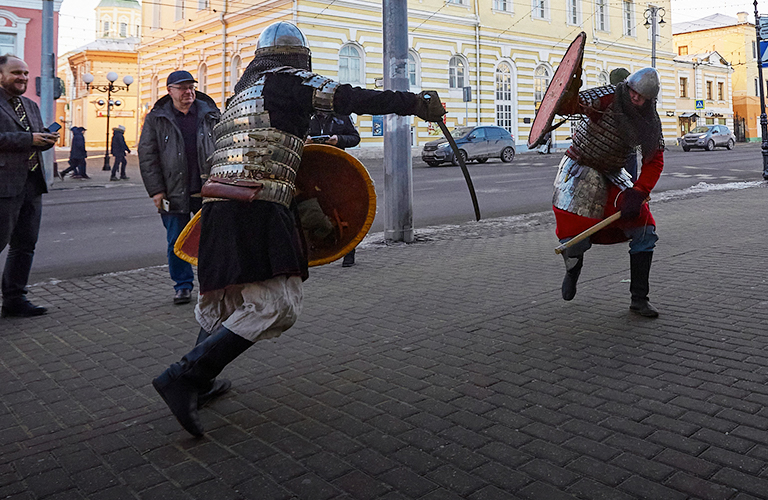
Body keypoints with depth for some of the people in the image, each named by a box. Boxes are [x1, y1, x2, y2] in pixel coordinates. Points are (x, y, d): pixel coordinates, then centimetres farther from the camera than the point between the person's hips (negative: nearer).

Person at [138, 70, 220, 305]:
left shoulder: (210, 114, 8)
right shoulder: (156, 119, 4)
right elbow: (147, 155, 3)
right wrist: (156, 189, -5)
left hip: (207, 191, 1)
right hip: (174, 194, 0)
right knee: (177, 243, 5)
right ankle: (183, 285, 19)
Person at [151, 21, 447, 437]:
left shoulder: (242, 91, 27)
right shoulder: (287, 82, 2)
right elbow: (353, 99, -6)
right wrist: (416, 103, -2)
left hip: (219, 205, 9)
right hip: (256, 210, -9)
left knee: (221, 302, 22)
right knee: (275, 307, -11)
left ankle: (199, 382, 34)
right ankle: (183, 377, -15)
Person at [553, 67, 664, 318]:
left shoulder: (650, 123, -2)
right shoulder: (607, 98, -17)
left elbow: (654, 161, -1)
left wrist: (638, 194, -14)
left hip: (613, 175, 5)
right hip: (579, 171, -5)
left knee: (644, 229, -3)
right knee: (576, 240, -14)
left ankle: (639, 298, 9)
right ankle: (573, 269, 27)